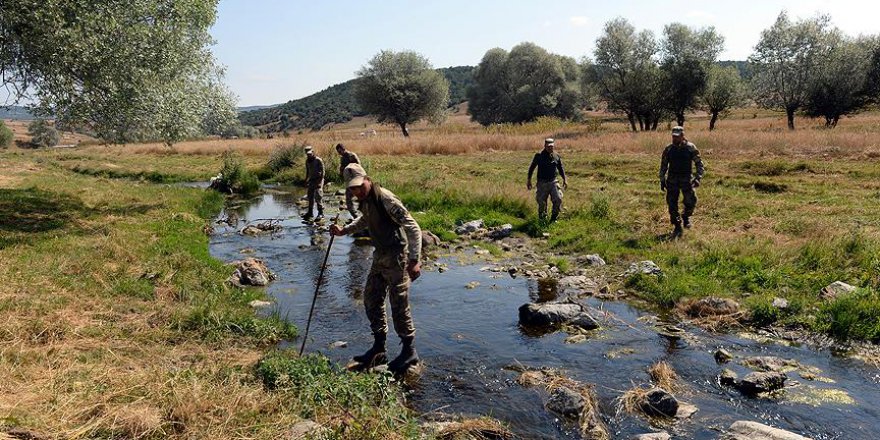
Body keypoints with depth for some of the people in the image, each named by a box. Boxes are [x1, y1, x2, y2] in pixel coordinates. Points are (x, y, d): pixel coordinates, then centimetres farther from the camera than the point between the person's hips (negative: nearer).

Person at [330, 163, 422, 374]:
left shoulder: (386, 200, -23)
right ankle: (379, 349, 26)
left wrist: (414, 260, -29)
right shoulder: (365, 201, 4)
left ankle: (409, 352, 14)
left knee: (399, 305, -2)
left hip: (397, 257, -9)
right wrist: (344, 231, 15)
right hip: (380, 257, 9)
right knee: (371, 300, 14)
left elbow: (412, 228, -24)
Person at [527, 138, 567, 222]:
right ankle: (542, 220, 21)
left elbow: (561, 169, 18)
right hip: (542, 183, -2)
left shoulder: (556, 157, 6)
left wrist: (564, 179, 11)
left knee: (558, 199, -13)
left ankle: (554, 218, 5)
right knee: (542, 203, 2)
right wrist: (529, 180, 0)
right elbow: (532, 168, 3)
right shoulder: (539, 156, -3)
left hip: (553, 182, 2)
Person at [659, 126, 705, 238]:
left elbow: (699, 163, 0)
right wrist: (662, 180, 8)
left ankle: (686, 217, 22)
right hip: (672, 180, 2)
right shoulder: (668, 149, 3)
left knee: (690, 201, -10)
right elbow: (663, 165, 12)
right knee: (672, 204, -1)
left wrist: (698, 178, -11)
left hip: (686, 179, -2)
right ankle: (677, 227, 12)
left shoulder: (690, 148, -4)